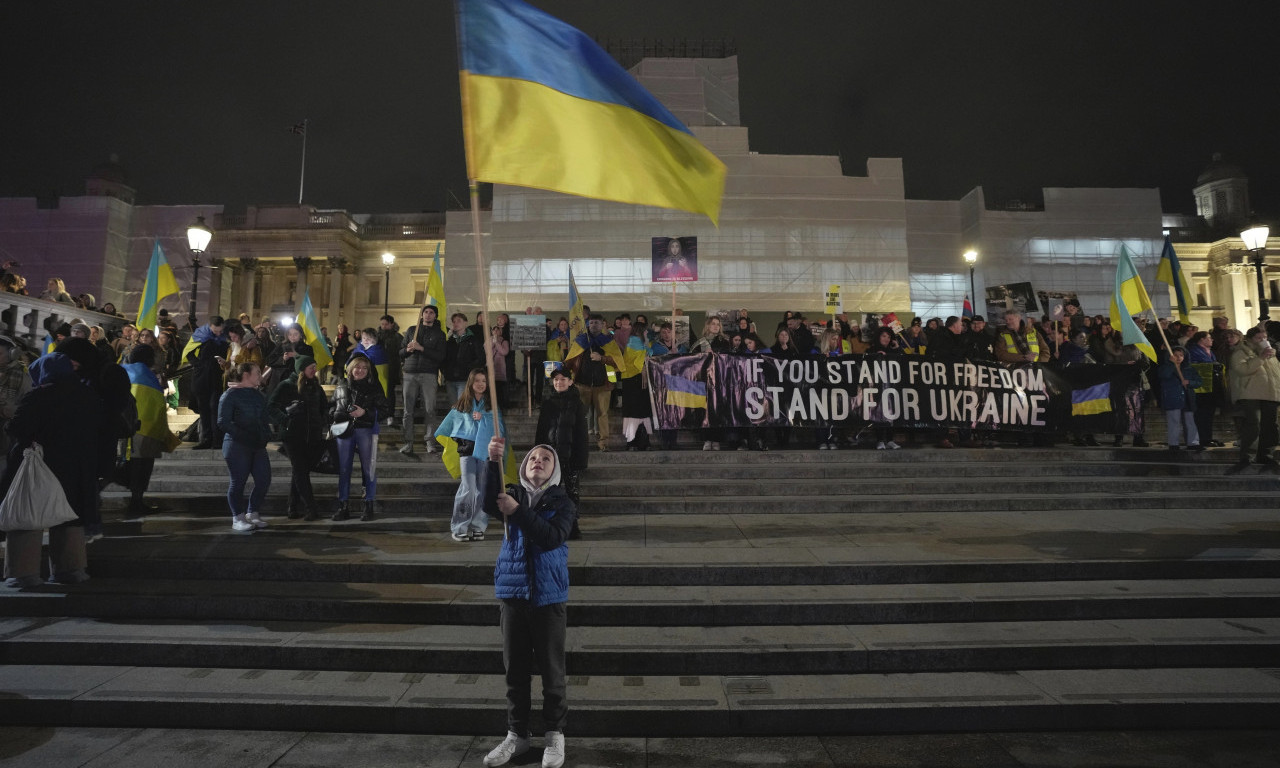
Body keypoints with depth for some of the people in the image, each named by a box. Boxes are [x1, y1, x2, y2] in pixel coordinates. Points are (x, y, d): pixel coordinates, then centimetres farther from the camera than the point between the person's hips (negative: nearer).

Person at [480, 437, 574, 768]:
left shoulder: (562, 503, -4)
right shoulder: (514, 495, 4)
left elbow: (553, 537, -21)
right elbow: (489, 504, -18)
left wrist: (518, 512, -26)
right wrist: (494, 463, -30)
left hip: (548, 595, -3)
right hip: (513, 593, 3)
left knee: (551, 669, 7)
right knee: (515, 669, 13)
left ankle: (555, 734, 23)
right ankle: (517, 734, 28)